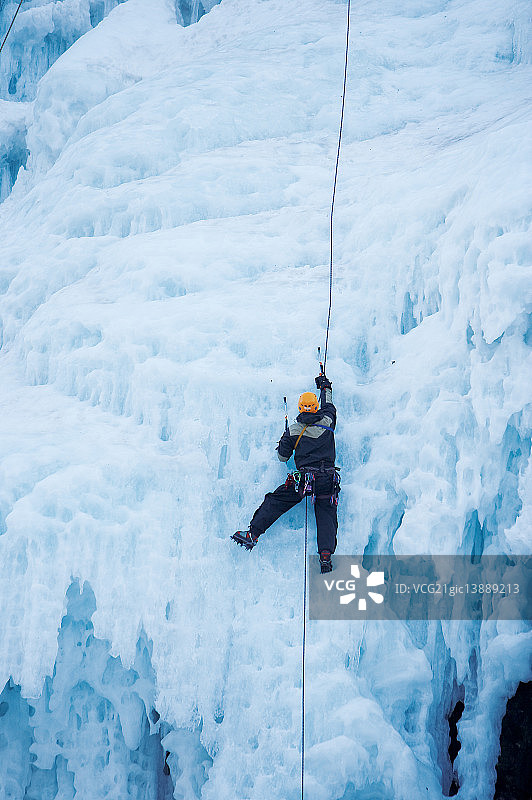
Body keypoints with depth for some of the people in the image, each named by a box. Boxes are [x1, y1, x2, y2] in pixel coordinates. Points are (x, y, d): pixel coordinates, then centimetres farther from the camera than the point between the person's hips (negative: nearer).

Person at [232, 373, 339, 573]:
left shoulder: (294, 430, 2)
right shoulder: (327, 421, 6)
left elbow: (282, 456, 9)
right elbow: (328, 406, 29)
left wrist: (284, 441, 30)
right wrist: (325, 387, 47)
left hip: (304, 478, -2)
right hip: (328, 479, 2)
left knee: (275, 502, 7)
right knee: (326, 515, 2)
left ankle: (253, 533, -1)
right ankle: (326, 554, -16)